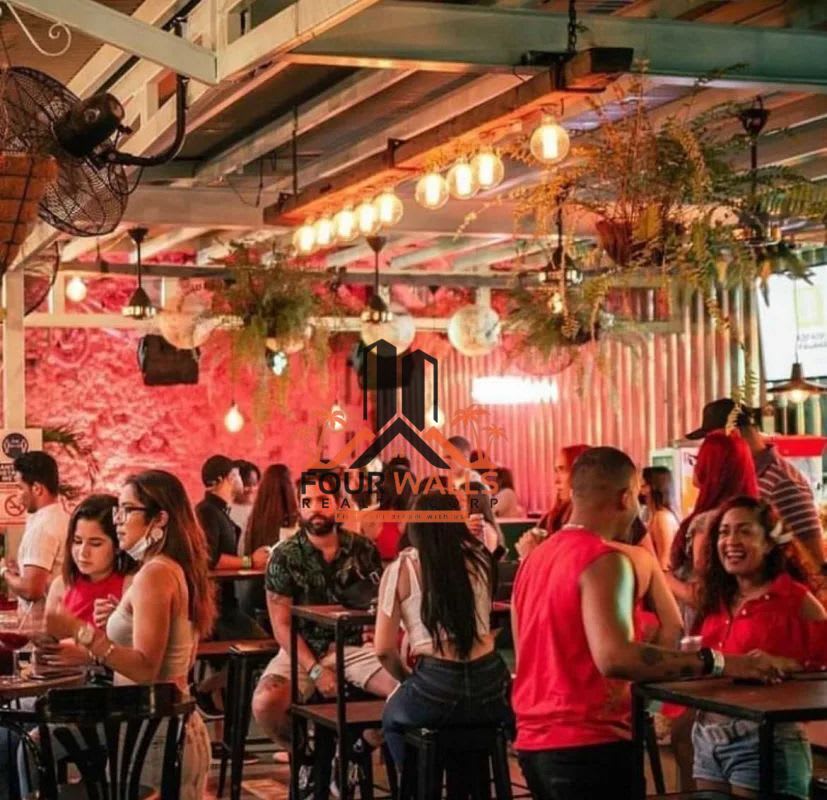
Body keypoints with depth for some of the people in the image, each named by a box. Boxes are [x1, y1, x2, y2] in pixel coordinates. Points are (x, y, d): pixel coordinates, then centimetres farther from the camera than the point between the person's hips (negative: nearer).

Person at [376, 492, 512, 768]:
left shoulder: (401, 569, 0)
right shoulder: (479, 560, 9)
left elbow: (384, 649, 0)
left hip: (435, 689, -3)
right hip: (490, 687, 3)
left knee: (393, 718, 30)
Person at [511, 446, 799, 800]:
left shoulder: (534, 559, 12)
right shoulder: (604, 561, -15)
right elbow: (613, 657, -30)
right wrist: (717, 663, -31)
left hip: (533, 742, 9)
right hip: (588, 744, -9)